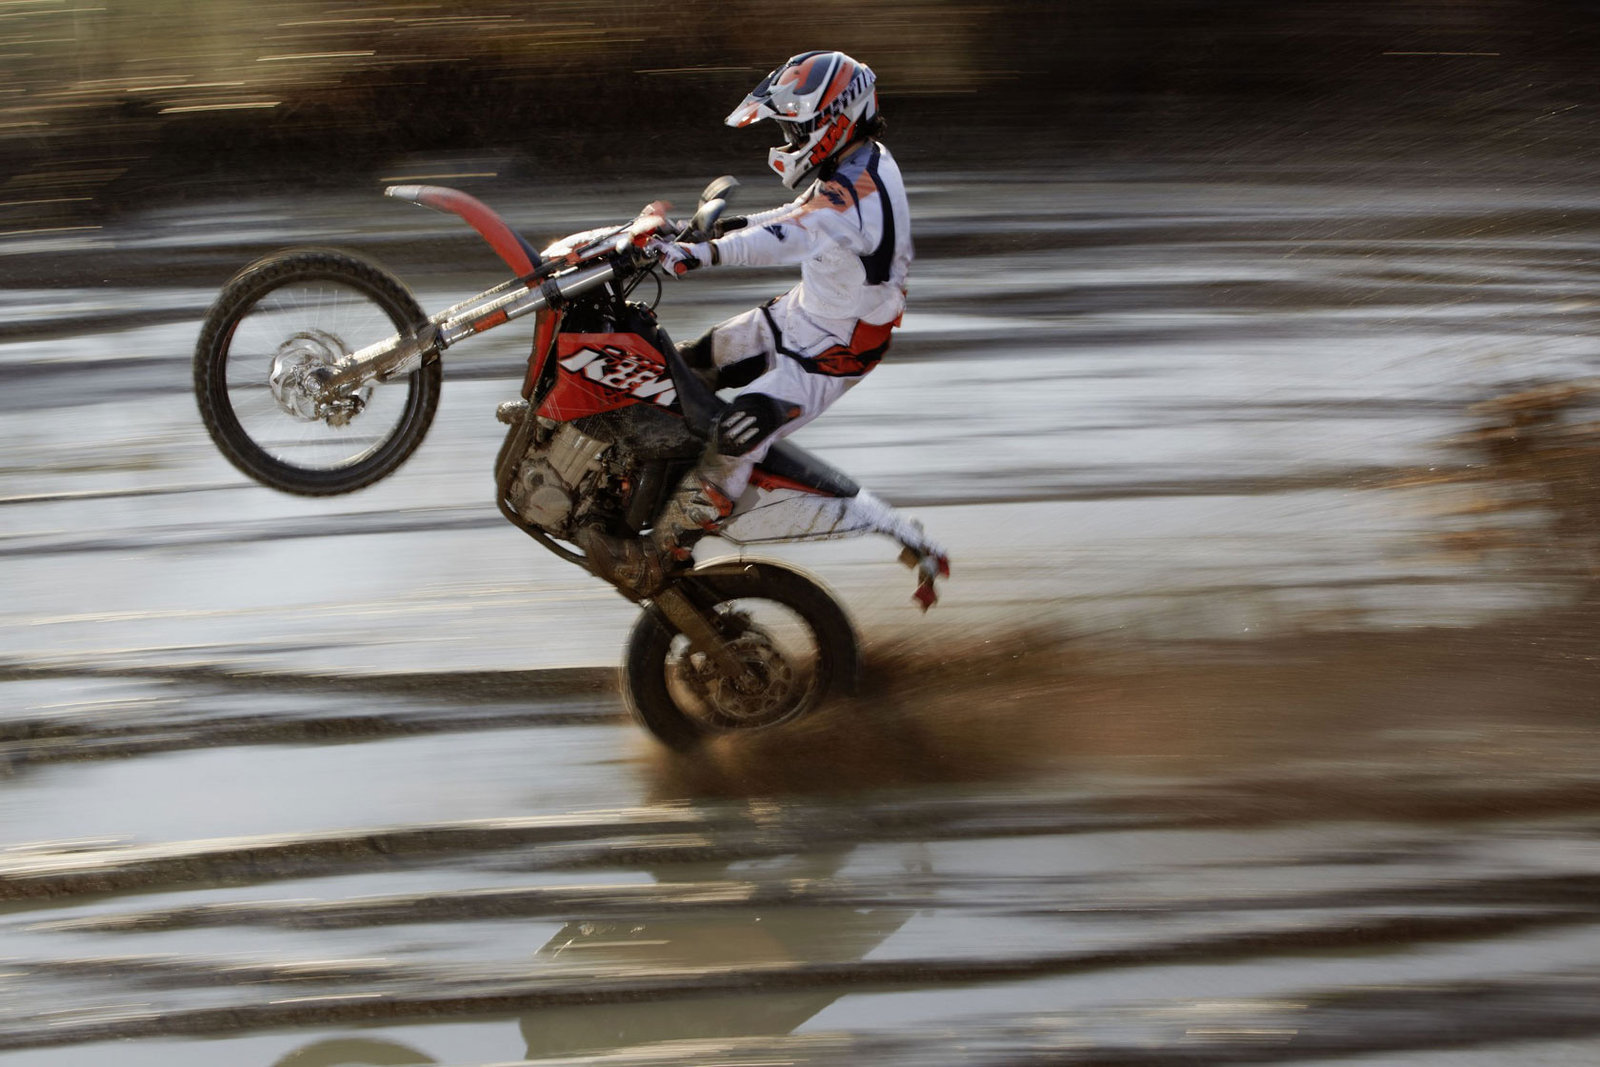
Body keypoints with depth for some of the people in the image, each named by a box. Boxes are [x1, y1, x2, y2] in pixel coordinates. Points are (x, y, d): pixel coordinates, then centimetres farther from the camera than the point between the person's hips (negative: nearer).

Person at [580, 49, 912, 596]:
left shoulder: (858, 190, -29)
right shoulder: (860, 163, 3)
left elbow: (794, 236, -42)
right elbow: (798, 216, 18)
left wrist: (705, 254, -51)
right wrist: (718, 226, 10)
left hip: (830, 353, -10)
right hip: (801, 314, 10)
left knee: (736, 435, -22)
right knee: (691, 361, 14)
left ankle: (653, 559, -21)